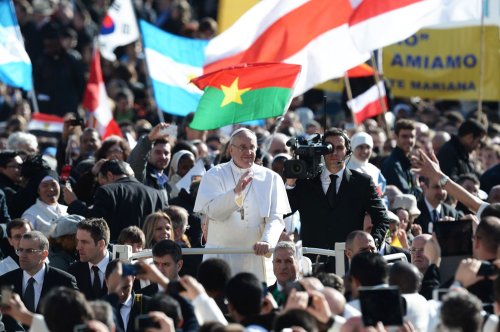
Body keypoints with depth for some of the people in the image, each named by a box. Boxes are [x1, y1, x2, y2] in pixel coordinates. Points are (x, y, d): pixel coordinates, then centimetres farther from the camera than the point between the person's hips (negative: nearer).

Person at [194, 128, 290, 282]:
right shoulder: (214, 175, 5)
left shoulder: (271, 178, 8)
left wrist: (267, 241, -21)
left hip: (256, 256, 1)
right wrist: (236, 192, -26)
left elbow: (276, 218, -1)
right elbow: (212, 211, -10)